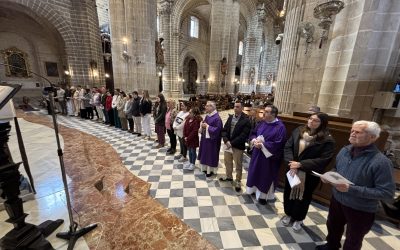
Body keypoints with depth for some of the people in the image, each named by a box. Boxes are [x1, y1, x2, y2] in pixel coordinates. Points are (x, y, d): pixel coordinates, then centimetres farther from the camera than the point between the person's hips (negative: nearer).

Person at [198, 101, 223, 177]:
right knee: (205, 154, 18)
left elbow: (217, 130, -24)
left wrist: (207, 126, -22)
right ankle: (205, 168, 35)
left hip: (212, 140, -8)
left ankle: (210, 170, 24)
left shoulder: (217, 118, -20)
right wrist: (202, 127, -8)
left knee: (211, 155, 6)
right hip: (205, 139, 8)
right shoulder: (207, 116, 6)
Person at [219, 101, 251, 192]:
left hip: (238, 146, -6)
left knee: (238, 165, 11)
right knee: (227, 162, 21)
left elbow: (243, 136, -19)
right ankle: (229, 177, 43)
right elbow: (224, 130, 2)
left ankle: (238, 181, 31)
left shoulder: (246, 120, -13)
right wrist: (226, 141, -13)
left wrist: (232, 143, -19)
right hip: (228, 144, 6)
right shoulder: (230, 117, 5)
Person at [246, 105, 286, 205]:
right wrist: (254, 140, -12)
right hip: (257, 153, 6)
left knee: (265, 176, 10)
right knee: (255, 172, 18)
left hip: (269, 156, -6)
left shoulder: (280, 127, -17)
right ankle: (255, 189, 41)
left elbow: (278, 144, -22)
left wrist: (262, 145, -23)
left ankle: (263, 195, 30)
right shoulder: (262, 123, 1)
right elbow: (253, 133, 9)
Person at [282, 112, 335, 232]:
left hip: (310, 174, -3)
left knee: (304, 196, 16)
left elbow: (324, 160, -17)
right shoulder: (298, 131, -3)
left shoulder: (327, 140, -13)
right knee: (289, 192, 17)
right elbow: (288, 147, -5)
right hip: (292, 170, 3)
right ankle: (288, 214, 41)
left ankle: (298, 219, 39)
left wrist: (301, 164, -22)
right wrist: (292, 163, -18)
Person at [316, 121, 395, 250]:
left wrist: (351, 189, -30)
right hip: (337, 201, 5)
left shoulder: (381, 161, -25)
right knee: (333, 227, 30)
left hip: (361, 211, -5)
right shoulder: (344, 150, -6)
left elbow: (387, 192, -24)